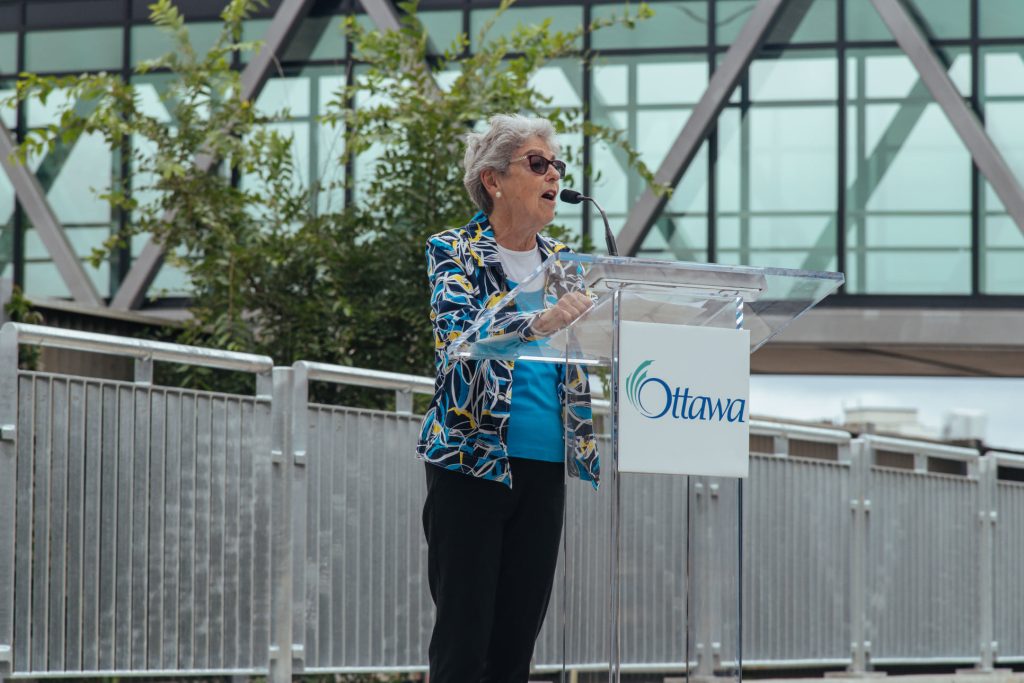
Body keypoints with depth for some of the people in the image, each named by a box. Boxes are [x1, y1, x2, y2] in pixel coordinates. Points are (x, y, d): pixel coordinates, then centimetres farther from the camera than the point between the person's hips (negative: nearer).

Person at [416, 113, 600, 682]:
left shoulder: (561, 261, 15)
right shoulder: (453, 252, -1)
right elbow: (460, 327, -20)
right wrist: (537, 323, -38)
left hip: (544, 469, 5)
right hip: (471, 463, -5)